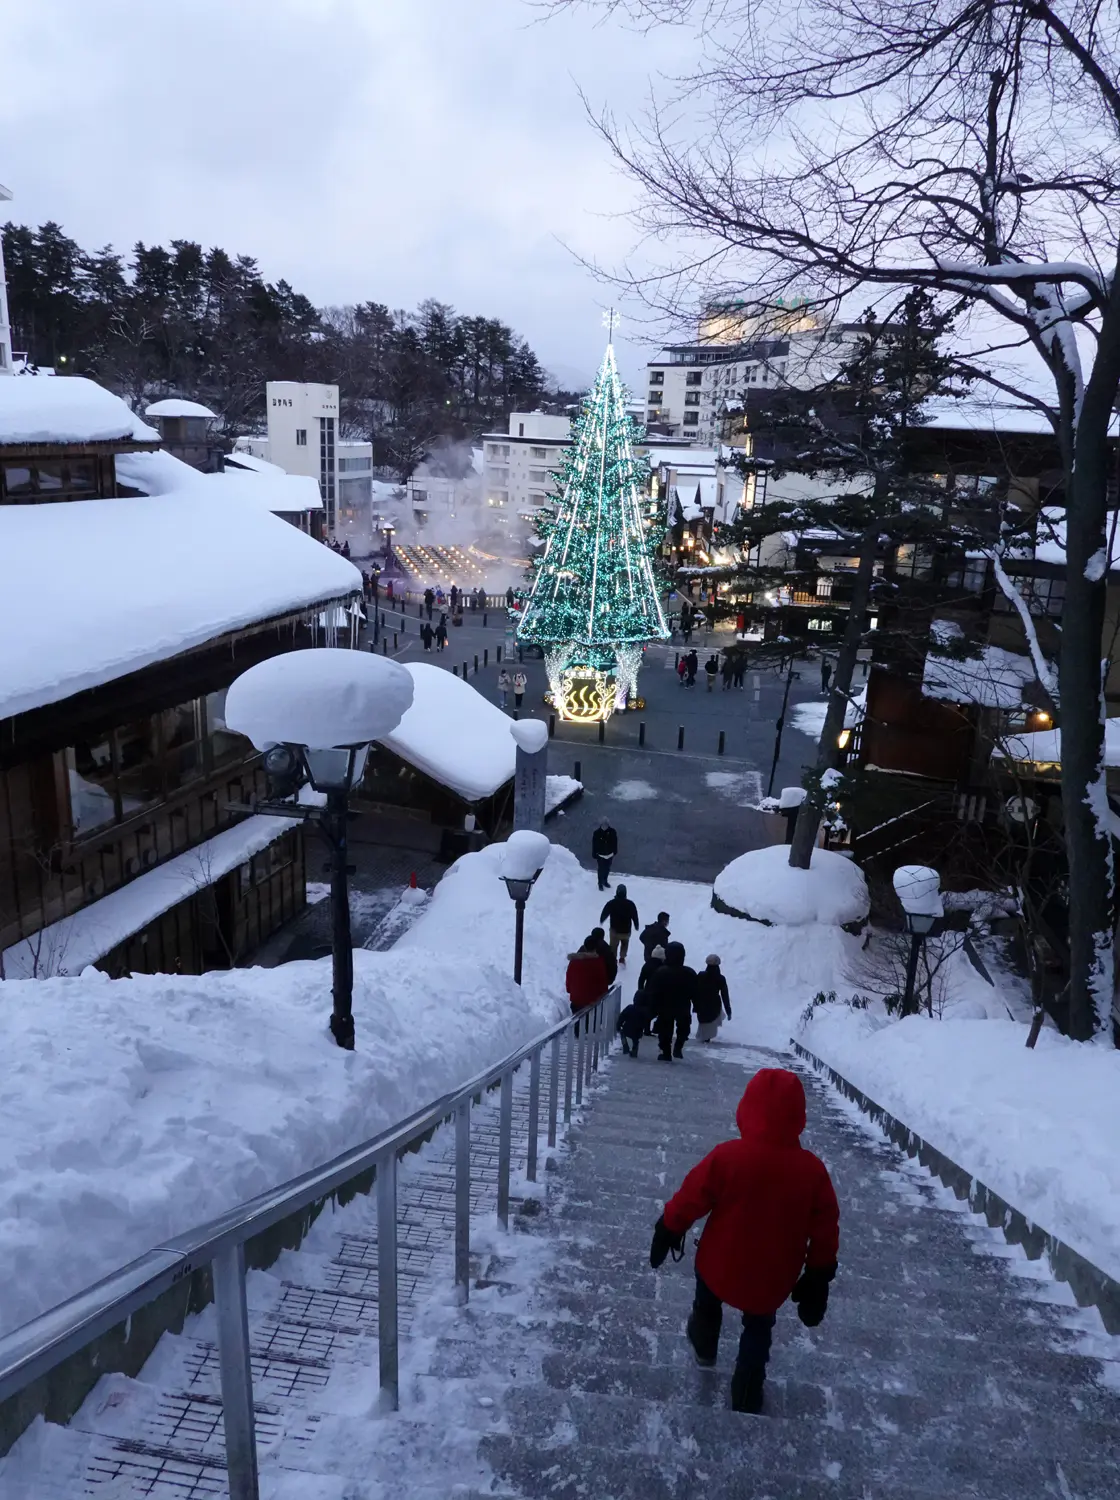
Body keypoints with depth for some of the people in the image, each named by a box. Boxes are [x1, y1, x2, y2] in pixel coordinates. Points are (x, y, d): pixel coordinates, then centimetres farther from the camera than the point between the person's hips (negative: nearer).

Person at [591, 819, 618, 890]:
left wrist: (614, 852, 9)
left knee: (607, 869, 22)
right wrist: (594, 855, -8)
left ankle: (605, 881, 46)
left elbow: (615, 842, 1)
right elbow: (594, 845, -12)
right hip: (600, 855, -3)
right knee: (601, 870, 12)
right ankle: (600, 883, 33)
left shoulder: (612, 832, -15)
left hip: (609, 855, 3)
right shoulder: (596, 833, -21)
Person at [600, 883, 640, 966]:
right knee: (625, 944, 27)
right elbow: (635, 916, -5)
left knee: (613, 946, 17)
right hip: (626, 930, 1)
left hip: (615, 929, -1)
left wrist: (601, 920, 19)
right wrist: (636, 925, 14)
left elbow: (604, 913, -3)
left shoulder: (611, 903, -15)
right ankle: (622, 958, 21)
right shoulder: (630, 904, -13)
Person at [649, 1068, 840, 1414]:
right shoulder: (813, 1170, -18)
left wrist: (668, 1231, 3)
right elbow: (824, 1228, -7)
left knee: (707, 1303, 32)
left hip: (719, 1265, -1)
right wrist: (820, 1275, 8)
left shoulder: (727, 1156, -27)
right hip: (773, 1276, 1)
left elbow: (691, 1198, -15)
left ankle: (704, 1349, 55)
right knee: (758, 1331, 28)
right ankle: (747, 1396, 38)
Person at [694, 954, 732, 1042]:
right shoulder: (721, 978, -14)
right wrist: (728, 1011, -3)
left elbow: (694, 991, -4)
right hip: (714, 1007, 0)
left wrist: (695, 1005, 9)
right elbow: (725, 996, -11)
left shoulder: (700, 976, -11)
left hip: (702, 1007, 0)